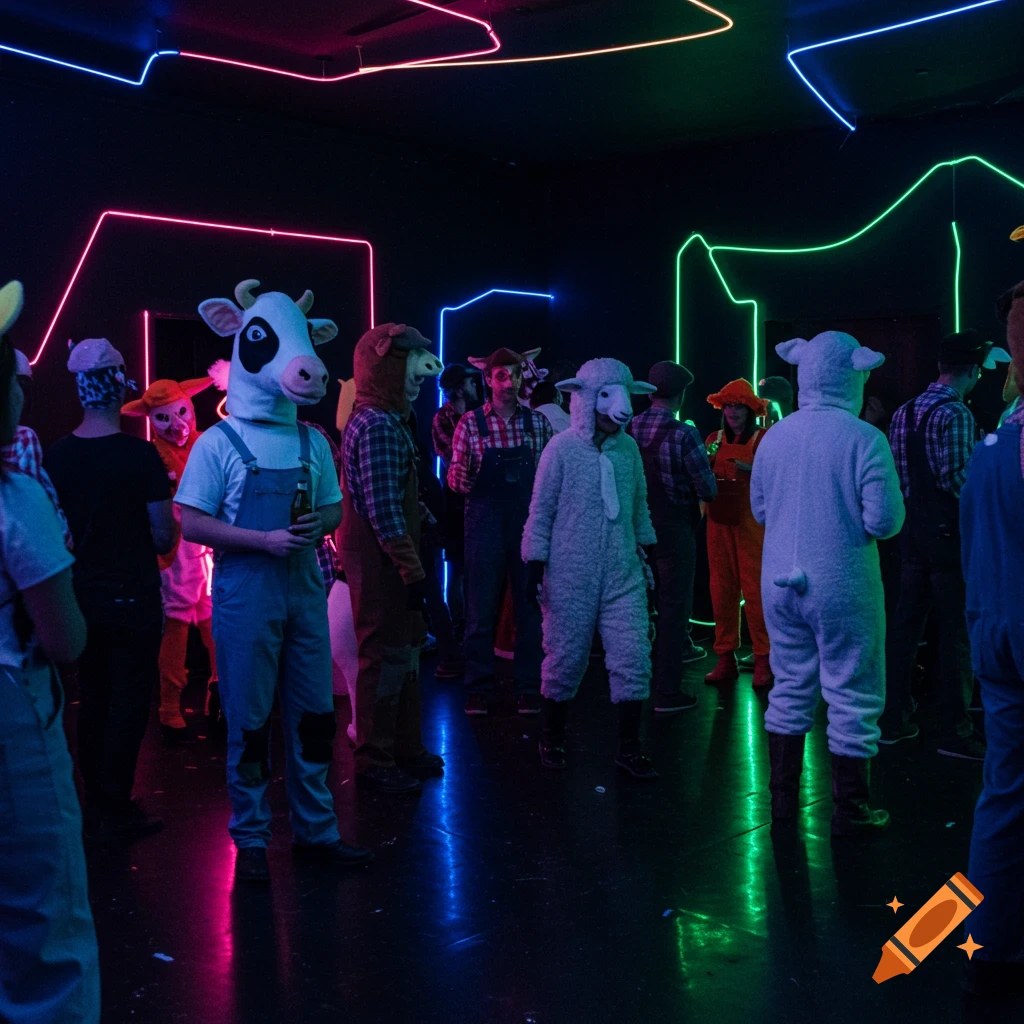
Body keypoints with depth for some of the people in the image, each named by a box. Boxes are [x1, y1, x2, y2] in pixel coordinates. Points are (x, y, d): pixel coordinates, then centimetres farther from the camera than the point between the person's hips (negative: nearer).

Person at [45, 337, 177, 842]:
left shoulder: (56, 455, -3)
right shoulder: (139, 455, -16)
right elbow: (164, 533, -14)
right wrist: (162, 543, 7)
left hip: (80, 593, 5)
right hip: (131, 596, -5)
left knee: (93, 698, 17)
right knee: (129, 701, 5)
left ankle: (96, 802, 26)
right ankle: (116, 811, 9)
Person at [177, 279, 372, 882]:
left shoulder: (312, 442, 9)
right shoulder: (220, 443, -6)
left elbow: (334, 509, 15)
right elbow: (192, 524, -10)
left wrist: (318, 525, -8)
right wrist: (265, 540, -19)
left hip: (305, 591, 5)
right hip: (245, 597, -5)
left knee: (314, 716, 10)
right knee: (250, 721, 3)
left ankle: (316, 832, 23)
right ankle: (250, 841, 17)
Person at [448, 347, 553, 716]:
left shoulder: (537, 422, 5)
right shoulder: (471, 423, -1)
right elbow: (457, 481, -2)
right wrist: (459, 477, -24)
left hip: (528, 519, 2)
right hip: (485, 520, -2)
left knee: (530, 606, 6)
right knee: (481, 607, 3)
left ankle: (528, 687, 17)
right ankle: (478, 688, 13)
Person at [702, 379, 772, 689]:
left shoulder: (763, 439, 1)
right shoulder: (715, 440, 13)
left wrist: (750, 469, -28)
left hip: (751, 522, -4)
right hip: (719, 521, 4)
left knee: (754, 589, -7)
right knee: (721, 589, 4)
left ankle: (763, 660, 0)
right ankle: (726, 659, 12)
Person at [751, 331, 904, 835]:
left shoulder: (774, 436, 1)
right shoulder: (865, 439, -14)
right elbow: (885, 519, -16)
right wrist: (849, 513, 4)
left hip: (781, 583, 5)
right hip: (842, 586, -5)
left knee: (791, 689, 16)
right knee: (853, 697, 7)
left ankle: (783, 796, 25)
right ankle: (850, 808, 15)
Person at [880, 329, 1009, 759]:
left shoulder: (904, 412, 9)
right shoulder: (955, 414, -15)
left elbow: (896, 471, 9)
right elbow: (958, 479, -20)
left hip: (913, 528, 8)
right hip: (948, 531, -8)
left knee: (907, 622, 12)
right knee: (956, 630, 0)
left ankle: (893, 718, 19)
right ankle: (955, 731, 6)